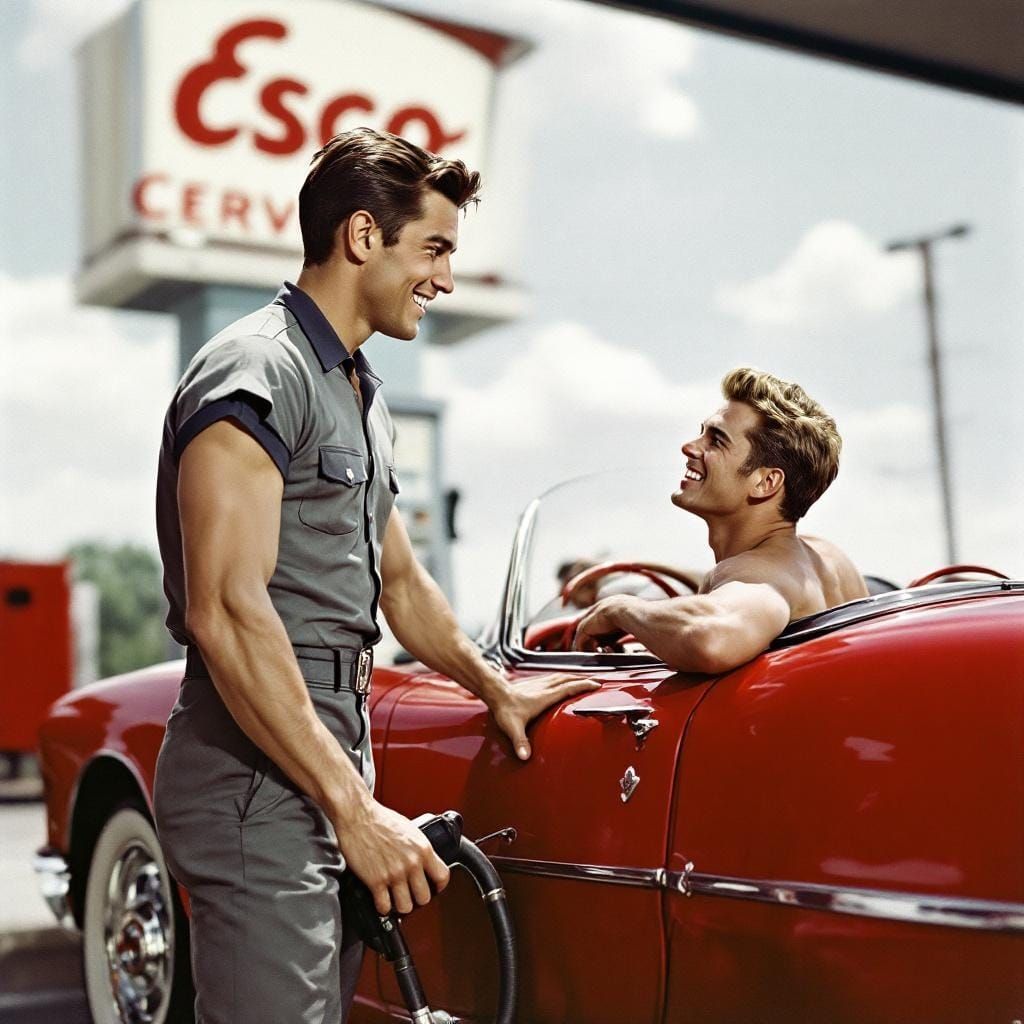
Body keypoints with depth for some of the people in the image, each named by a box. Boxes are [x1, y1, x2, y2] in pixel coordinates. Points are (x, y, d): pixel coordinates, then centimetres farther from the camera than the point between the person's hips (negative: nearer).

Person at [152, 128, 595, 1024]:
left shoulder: (361, 392, 18)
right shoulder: (256, 375, -13)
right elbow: (225, 613, -22)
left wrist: (495, 688, 29)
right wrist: (355, 807, -22)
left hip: (331, 769, 9)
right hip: (260, 785, -9)